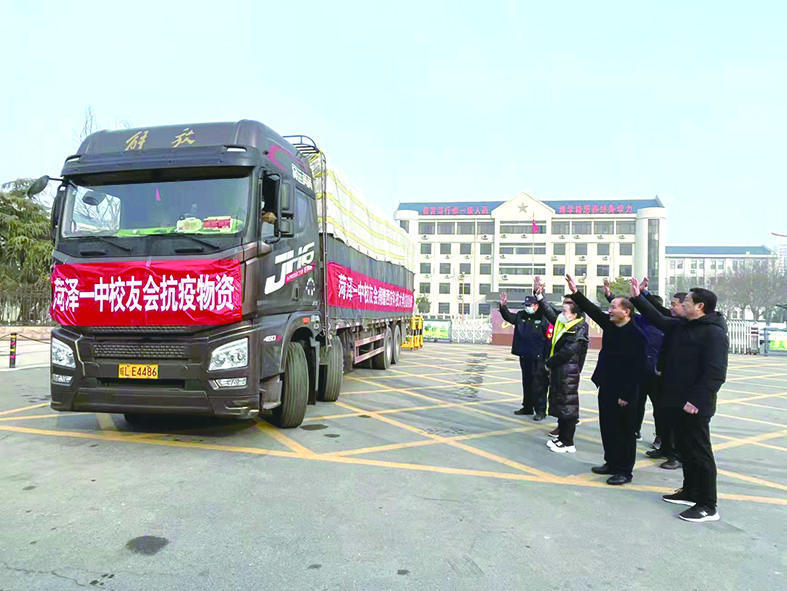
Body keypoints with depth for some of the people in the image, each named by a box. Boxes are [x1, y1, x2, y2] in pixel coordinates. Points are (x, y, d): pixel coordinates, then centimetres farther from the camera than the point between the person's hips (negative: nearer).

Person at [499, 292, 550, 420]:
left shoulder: (543, 318, -10)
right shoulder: (521, 316, 9)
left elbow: (549, 339, -12)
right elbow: (508, 317, 16)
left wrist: (547, 359, -17)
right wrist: (503, 306, -2)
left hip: (538, 358, -7)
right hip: (524, 356, 7)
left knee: (538, 385, -4)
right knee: (526, 383, 17)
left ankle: (540, 410, 5)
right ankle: (527, 407, 29)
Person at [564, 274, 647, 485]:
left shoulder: (636, 336, -18)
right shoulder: (610, 325, 5)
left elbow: (638, 369, -19)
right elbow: (592, 310, 14)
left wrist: (626, 395, -18)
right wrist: (575, 293, 6)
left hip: (624, 393, -8)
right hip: (606, 388, 8)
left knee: (624, 432, 3)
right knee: (607, 428, 17)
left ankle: (625, 471, 15)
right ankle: (612, 463, 31)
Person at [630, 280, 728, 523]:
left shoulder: (713, 332, -18)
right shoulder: (682, 326, 10)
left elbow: (715, 374, -23)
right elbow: (658, 319, 24)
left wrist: (696, 401, -25)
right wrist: (638, 298, 20)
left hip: (695, 406, -9)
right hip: (679, 402, 9)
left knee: (700, 453, -1)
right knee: (685, 449, 18)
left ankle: (708, 506, 8)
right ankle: (690, 492, 31)